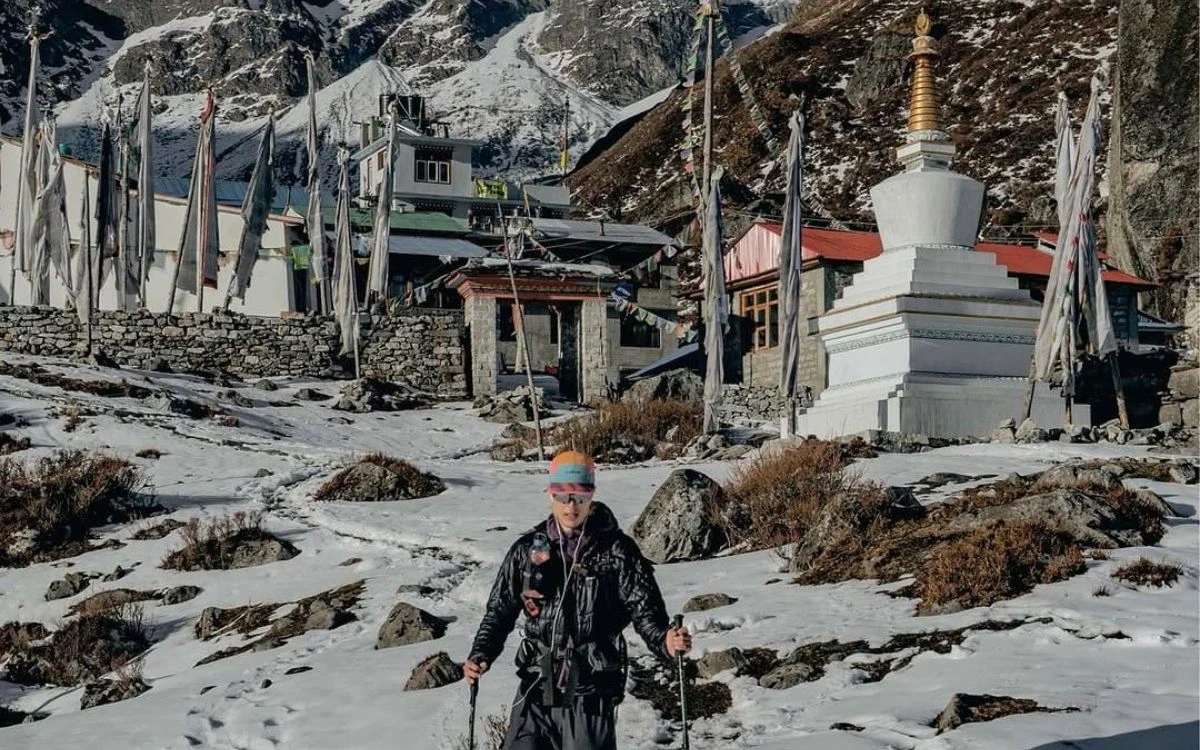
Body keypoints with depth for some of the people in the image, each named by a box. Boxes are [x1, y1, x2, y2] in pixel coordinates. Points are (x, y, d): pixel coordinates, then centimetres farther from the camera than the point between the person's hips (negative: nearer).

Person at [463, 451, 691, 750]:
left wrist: (666, 641, -26)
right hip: (535, 693, 3)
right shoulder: (528, 548, 6)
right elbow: (500, 610, 13)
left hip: (590, 697, -3)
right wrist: (481, 655, -3)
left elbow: (645, 610, -5)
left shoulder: (616, 551, -2)